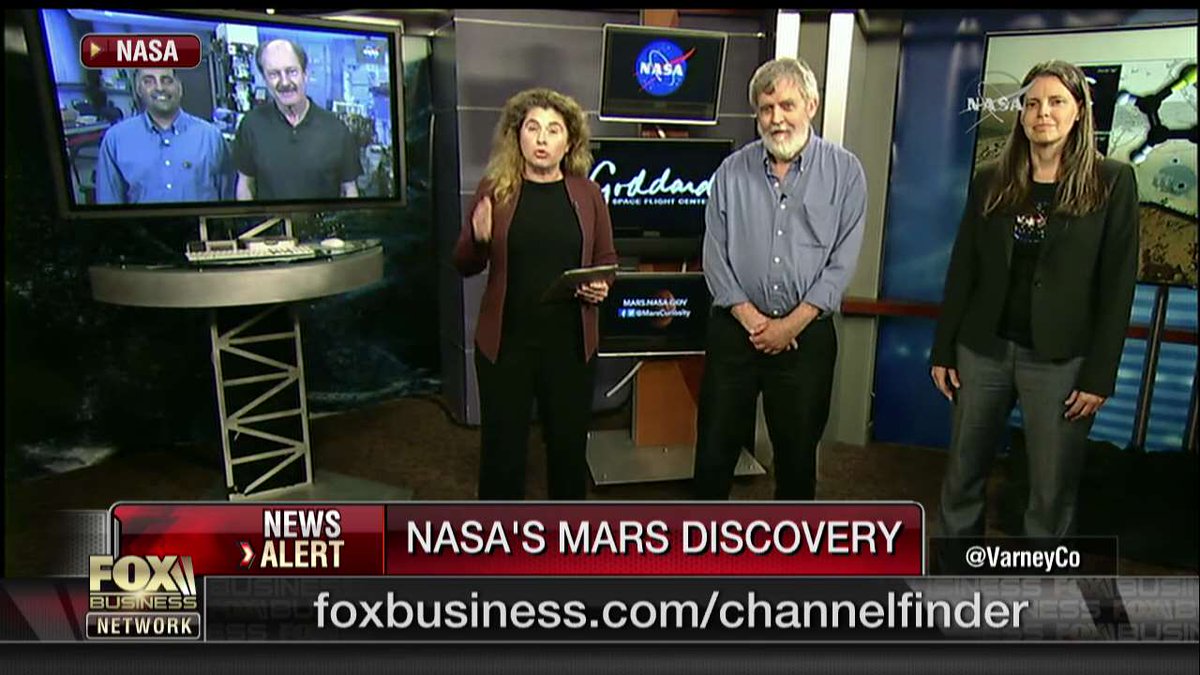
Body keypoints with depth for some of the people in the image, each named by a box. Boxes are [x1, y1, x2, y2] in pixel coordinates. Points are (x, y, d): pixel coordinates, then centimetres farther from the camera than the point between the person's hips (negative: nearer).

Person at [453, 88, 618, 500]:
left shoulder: (587, 194, 4)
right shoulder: (495, 189, 0)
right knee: (502, 444, 6)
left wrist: (602, 287, -11)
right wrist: (478, 238, -18)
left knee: (569, 442, 12)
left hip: (570, 342, 1)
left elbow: (607, 259, 11)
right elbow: (465, 266, 3)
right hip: (506, 341, -1)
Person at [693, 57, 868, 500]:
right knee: (715, 447, 7)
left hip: (807, 335, -1)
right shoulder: (731, 172, 4)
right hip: (734, 331, 1)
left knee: (797, 453, 12)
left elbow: (842, 261, -5)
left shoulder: (845, 173, 0)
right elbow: (715, 254, 1)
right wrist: (751, 318, -10)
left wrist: (791, 324, -12)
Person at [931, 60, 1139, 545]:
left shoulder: (1112, 182, -2)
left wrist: (1100, 375, -8)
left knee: (1052, 493, 5)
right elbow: (962, 270, 7)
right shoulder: (991, 181, 6)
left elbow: (1118, 284, -4)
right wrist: (943, 350, 4)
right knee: (962, 477, 10)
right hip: (983, 348, 3)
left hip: (1061, 359, -2)